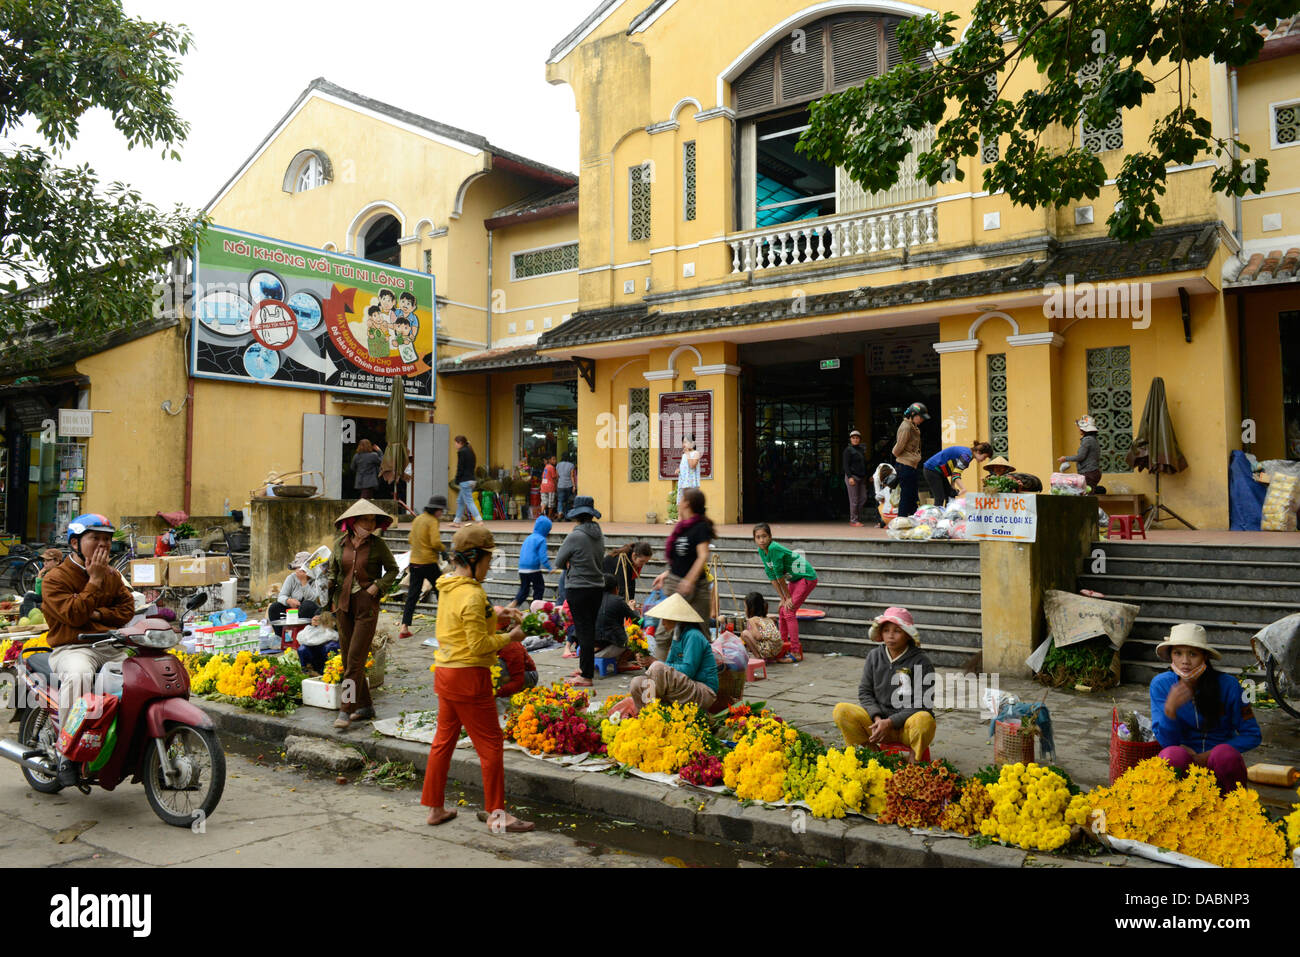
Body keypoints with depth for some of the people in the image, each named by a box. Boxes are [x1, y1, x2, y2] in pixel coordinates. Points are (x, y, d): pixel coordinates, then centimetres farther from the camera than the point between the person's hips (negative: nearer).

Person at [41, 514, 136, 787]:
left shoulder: (113, 575, 17)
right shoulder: (55, 578, -1)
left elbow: (128, 608, 11)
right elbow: (73, 615, -12)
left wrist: (98, 614, -6)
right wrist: (94, 580, -11)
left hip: (112, 647, 6)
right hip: (72, 648, -5)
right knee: (78, 676, -39)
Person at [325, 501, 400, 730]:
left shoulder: (377, 544, -5)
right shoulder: (340, 544, 4)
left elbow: (392, 569, 6)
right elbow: (333, 571, 17)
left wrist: (378, 586, -9)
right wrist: (332, 599, 8)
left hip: (367, 605, -4)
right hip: (344, 604, 5)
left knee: (355, 659, -8)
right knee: (347, 657, 9)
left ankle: (346, 711, -4)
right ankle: (365, 706, 21)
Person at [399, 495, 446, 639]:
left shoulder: (417, 519, 12)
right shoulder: (432, 521, -12)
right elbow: (436, 542, -20)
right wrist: (444, 549, -1)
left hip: (414, 562, 7)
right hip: (429, 562, -7)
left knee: (412, 595, 6)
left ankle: (404, 627, 1)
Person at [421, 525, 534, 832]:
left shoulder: (447, 586, 7)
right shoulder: (472, 595, -22)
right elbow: (479, 644, -21)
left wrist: (497, 615, 11)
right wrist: (509, 637, -8)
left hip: (445, 672, 9)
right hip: (468, 676, -9)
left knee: (444, 739, 18)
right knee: (490, 744, 2)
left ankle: (435, 808, 28)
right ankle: (497, 815, 9)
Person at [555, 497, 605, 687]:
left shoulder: (575, 536, -16)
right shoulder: (599, 534, 6)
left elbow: (558, 562, -7)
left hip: (578, 589, -7)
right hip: (598, 586, 7)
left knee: (583, 630, -3)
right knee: (590, 629, 16)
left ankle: (586, 676, 1)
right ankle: (584, 667, 27)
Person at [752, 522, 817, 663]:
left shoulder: (774, 548, -28)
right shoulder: (761, 551, -2)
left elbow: (779, 574, -21)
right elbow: (772, 576, -1)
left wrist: (788, 597, -14)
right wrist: (783, 598, -4)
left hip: (806, 577, -8)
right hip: (794, 579, 8)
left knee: (789, 612, -14)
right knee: (782, 611, 8)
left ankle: (796, 653, -12)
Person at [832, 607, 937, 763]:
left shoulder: (920, 662, -9)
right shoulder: (874, 656, 4)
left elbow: (921, 704, -12)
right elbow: (864, 691, 6)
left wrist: (890, 722, -20)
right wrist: (877, 718, -13)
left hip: (907, 723, -3)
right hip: (878, 719, 3)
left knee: (924, 720, -38)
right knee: (841, 710, -19)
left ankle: (913, 761, -10)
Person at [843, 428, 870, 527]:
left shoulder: (862, 450, 17)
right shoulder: (848, 450, -4)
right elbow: (846, 465, -11)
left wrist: (865, 476, 17)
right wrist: (850, 477, -20)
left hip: (861, 477, 7)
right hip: (852, 477, -7)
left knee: (863, 498, 4)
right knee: (854, 500, -6)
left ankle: (854, 518, 12)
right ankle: (854, 520, 1)